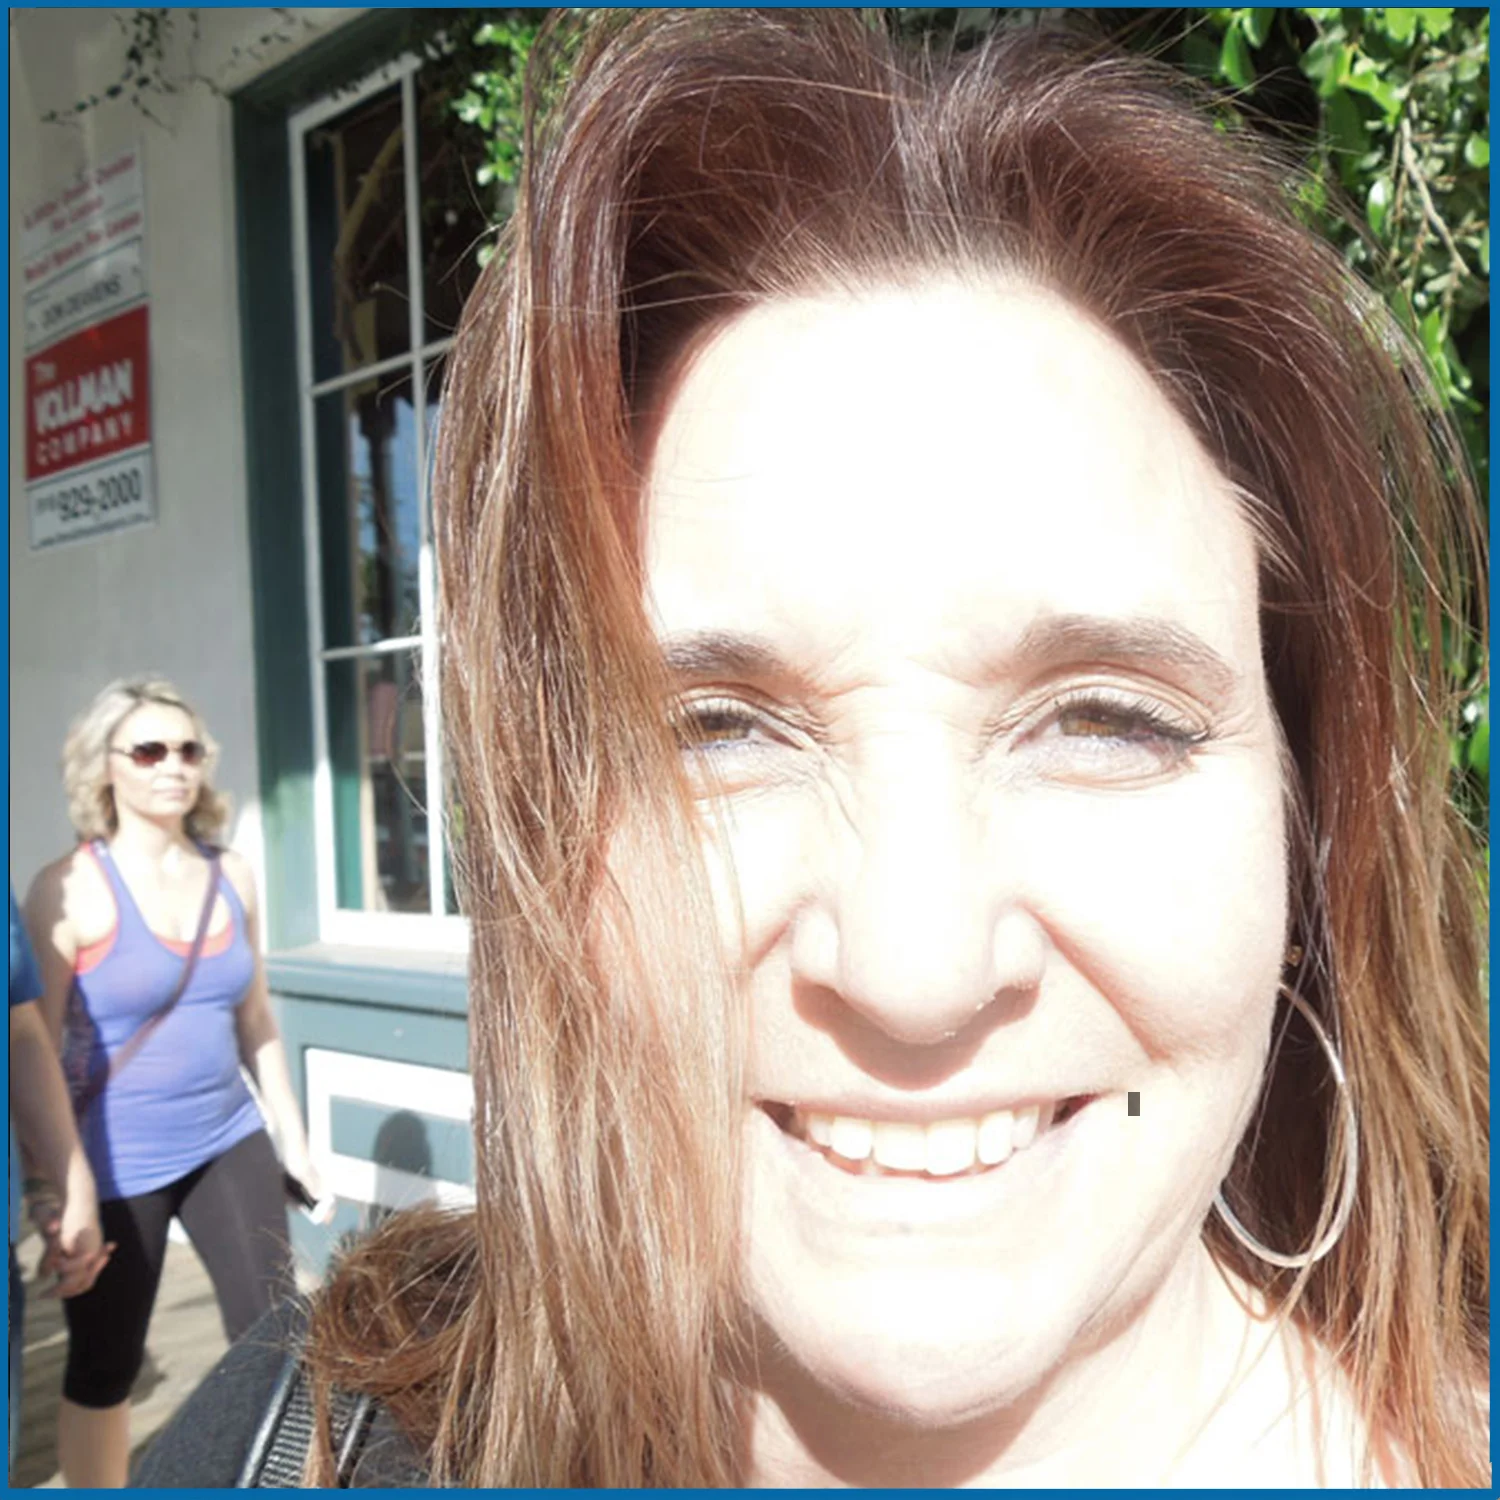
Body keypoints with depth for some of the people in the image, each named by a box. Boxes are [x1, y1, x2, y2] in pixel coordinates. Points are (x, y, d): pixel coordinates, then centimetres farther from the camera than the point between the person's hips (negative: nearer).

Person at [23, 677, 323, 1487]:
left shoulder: (232, 875, 1)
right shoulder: (70, 888, -13)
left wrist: (295, 1139, 11)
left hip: (228, 1143, 4)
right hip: (116, 1166, -4)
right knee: (105, 1366, 14)